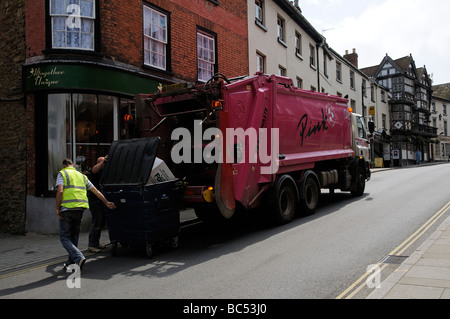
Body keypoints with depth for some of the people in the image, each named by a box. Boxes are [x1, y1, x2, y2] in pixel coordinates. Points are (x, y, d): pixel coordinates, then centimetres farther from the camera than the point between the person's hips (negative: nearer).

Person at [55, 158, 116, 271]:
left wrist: (57, 208, -7)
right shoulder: (82, 176, 21)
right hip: (80, 208, 5)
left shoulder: (62, 173, 5)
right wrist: (106, 202, 28)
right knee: (74, 236, 16)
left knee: (64, 237, 0)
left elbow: (60, 191, -11)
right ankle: (71, 263, 21)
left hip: (67, 208, -5)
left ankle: (79, 258, -19)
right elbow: (96, 191, 22)